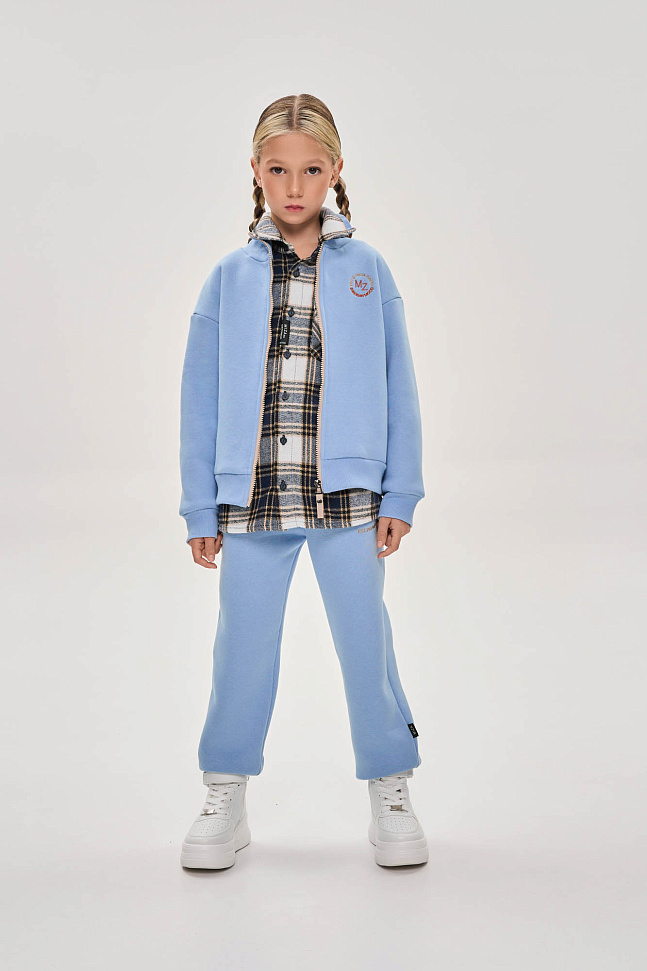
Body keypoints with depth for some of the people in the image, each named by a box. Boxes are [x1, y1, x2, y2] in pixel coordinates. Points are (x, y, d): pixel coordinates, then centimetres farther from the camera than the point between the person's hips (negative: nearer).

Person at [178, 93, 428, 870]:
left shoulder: (367, 271, 2)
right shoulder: (229, 278, 3)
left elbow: (397, 390, 5)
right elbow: (202, 399, 5)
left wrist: (399, 494, 0)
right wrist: (200, 509, 3)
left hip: (348, 496, 0)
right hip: (251, 499, 1)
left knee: (367, 643, 6)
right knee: (242, 649, 9)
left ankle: (390, 792, 24)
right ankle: (225, 798, 27)